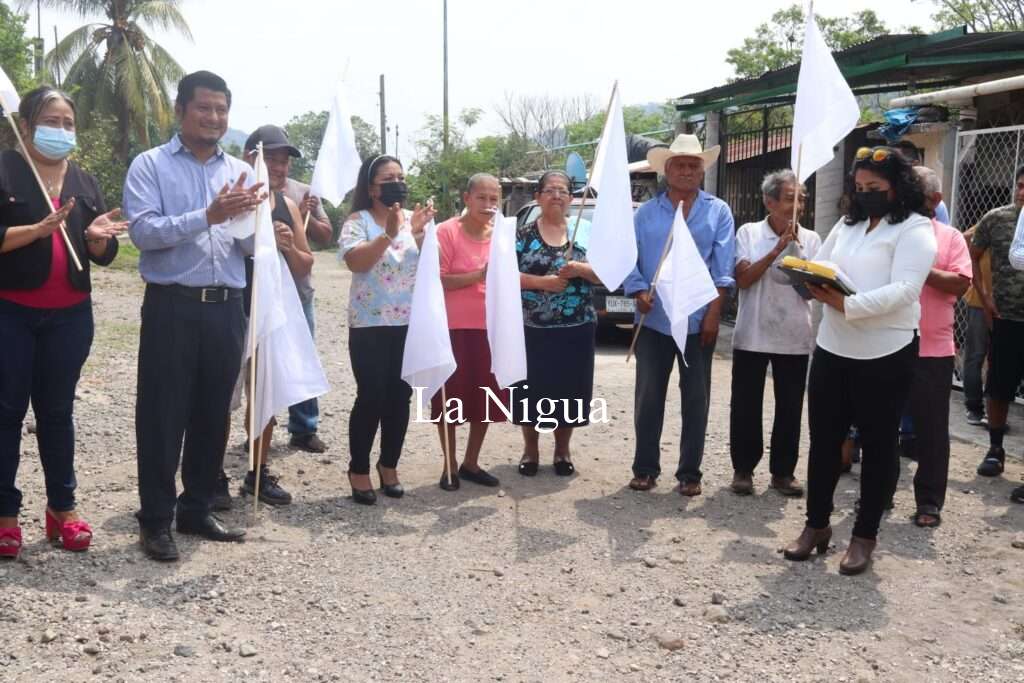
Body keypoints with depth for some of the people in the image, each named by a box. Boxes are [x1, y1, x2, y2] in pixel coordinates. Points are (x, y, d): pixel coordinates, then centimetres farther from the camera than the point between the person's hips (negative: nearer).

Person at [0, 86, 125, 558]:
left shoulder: (84, 182, 11)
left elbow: (104, 255, 9)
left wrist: (96, 236, -12)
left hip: (69, 316, 4)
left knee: (57, 410, 11)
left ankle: (62, 505, 18)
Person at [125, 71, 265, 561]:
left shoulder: (241, 171, 12)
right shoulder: (150, 165, 0)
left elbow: (252, 247, 9)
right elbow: (143, 231, -14)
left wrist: (248, 218, -13)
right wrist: (208, 215, -21)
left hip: (225, 309, 4)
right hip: (171, 307, -4)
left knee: (213, 415, 11)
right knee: (162, 416, 2)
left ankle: (196, 509, 25)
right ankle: (156, 519, 13)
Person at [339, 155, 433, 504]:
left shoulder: (414, 219, 9)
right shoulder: (358, 220, -3)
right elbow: (355, 261, -18)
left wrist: (419, 233, -16)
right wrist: (388, 234, -28)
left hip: (409, 323, 4)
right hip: (370, 324, -4)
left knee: (400, 397, 8)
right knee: (371, 397, -6)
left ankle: (389, 465, 22)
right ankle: (359, 470, 8)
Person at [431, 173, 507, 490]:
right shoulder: (446, 231, -9)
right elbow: (438, 280, -14)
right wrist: (479, 275, -22)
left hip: (490, 327, 5)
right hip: (454, 328, -5)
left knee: (486, 398, 10)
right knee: (451, 397, 3)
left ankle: (471, 463, 25)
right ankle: (450, 466, 16)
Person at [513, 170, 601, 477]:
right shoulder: (523, 234, 1)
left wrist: (579, 269, -16)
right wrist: (542, 282, -17)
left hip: (576, 328, 1)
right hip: (532, 328, -1)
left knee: (569, 387, 6)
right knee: (532, 387, 4)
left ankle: (563, 449, 22)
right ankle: (530, 448, 21)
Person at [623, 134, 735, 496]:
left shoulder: (718, 211, 4)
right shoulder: (646, 212, 7)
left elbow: (723, 265, -3)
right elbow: (629, 258, 1)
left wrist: (714, 311, -11)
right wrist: (640, 292, -16)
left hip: (698, 320, -1)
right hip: (654, 320, 1)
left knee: (696, 399, 6)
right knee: (649, 397, 6)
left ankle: (690, 472, 16)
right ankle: (645, 468, 17)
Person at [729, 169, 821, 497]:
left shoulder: (810, 239, 5)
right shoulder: (749, 233, 0)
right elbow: (742, 279, -10)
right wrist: (776, 250, -17)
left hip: (795, 337, 2)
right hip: (752, 334, -2)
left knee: (790, 408, 6)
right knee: (746, 405, 3)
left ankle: (783, 472, 18)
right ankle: (743, 469, 16)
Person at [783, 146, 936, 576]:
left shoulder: (915, 230, -7)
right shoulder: (847, 224, 15)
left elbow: (903, 291, -19)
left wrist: (846, 304, -29)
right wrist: (814, 284, -8)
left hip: (885, 355, -6)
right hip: (832, 349, 6)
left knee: (878, 445, 7)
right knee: (824, 440, 10)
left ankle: (864, 536, 18)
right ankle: (817, 525, 24)